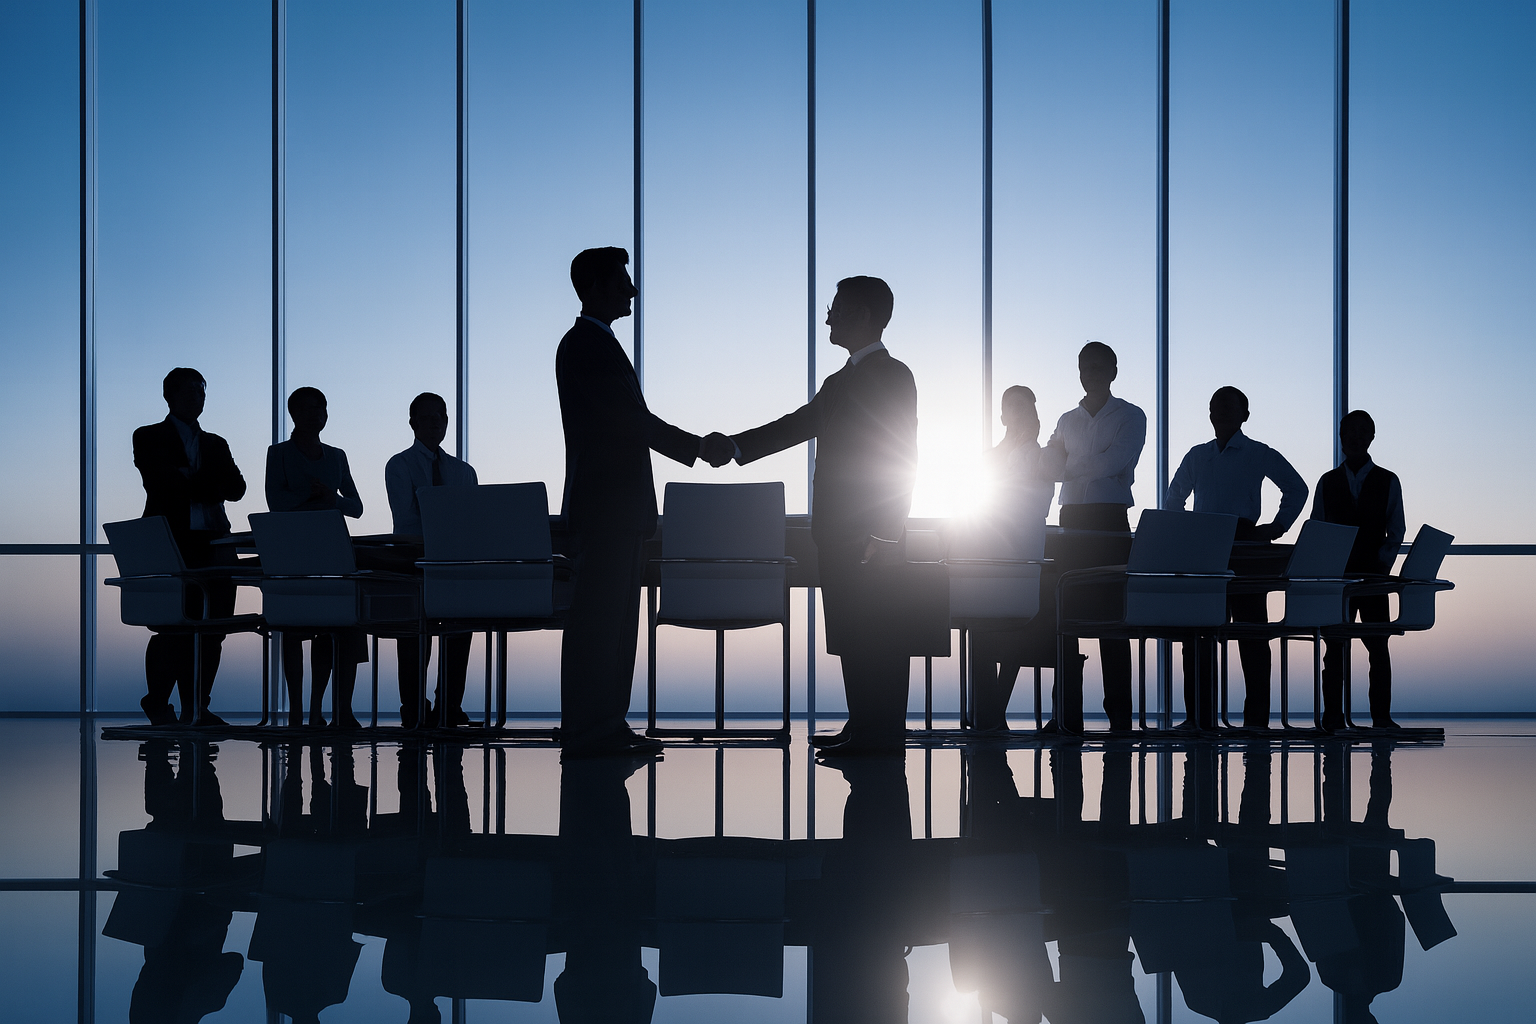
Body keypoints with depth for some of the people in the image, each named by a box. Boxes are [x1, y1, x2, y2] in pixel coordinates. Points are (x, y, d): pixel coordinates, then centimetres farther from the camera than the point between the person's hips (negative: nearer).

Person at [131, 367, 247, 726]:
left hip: (214, 545, 4)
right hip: (172, 545, -4)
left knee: (212, 630, -2)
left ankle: (197, 707, 3)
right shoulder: (149, 437, 9)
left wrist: (188, 483, -4)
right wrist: (205, 486, -1)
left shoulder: (215, 444, 23)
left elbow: (237, 488, 8)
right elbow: (160, 484, -7)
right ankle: (158, 705, 4)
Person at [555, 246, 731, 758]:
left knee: (614, 619, 11)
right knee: (597, 617, -9)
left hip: (618, 508, 11)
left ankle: (607, 726, 15)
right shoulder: (586, 344, -11)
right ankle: (587, 731, -7)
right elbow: (630, 419, -17)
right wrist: (699, 447, -11)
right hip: (604, 507, -11)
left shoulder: (595, 343, 21)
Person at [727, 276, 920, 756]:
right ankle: (863, 726, 16)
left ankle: (881, 734, -4)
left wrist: (884, 534, -18)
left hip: (871, 536, -9)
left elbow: (901, 458, -12)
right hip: (839, 535, 9)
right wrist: (734, 447, 13)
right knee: (852, 636, 11)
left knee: (873, 637, -7)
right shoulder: (840, 383, 21)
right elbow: (797, 424, 24)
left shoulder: (892, 375, -7)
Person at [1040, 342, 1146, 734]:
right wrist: (1054, 450, -6)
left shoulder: (1130, 417, 5)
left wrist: (1070, 465, 0)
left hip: (1111, 521, -4)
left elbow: (1116, 460, -10)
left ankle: (1119, 713, -5)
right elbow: (1051, 469, 14)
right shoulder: (1068, 420, 21)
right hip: (1072, 518, 4)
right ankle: (1067, 713, -3)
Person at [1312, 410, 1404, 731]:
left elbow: (1396, 530, 3)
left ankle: (1381, 715, 1)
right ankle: (1332, 715, 0)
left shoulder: (1387, 481, 7)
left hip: (1373, 575, -1)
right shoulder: (1328, 482, 10)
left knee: (1378, 645, -2)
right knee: (1334, 647, -2)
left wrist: (1381, 563, -11)